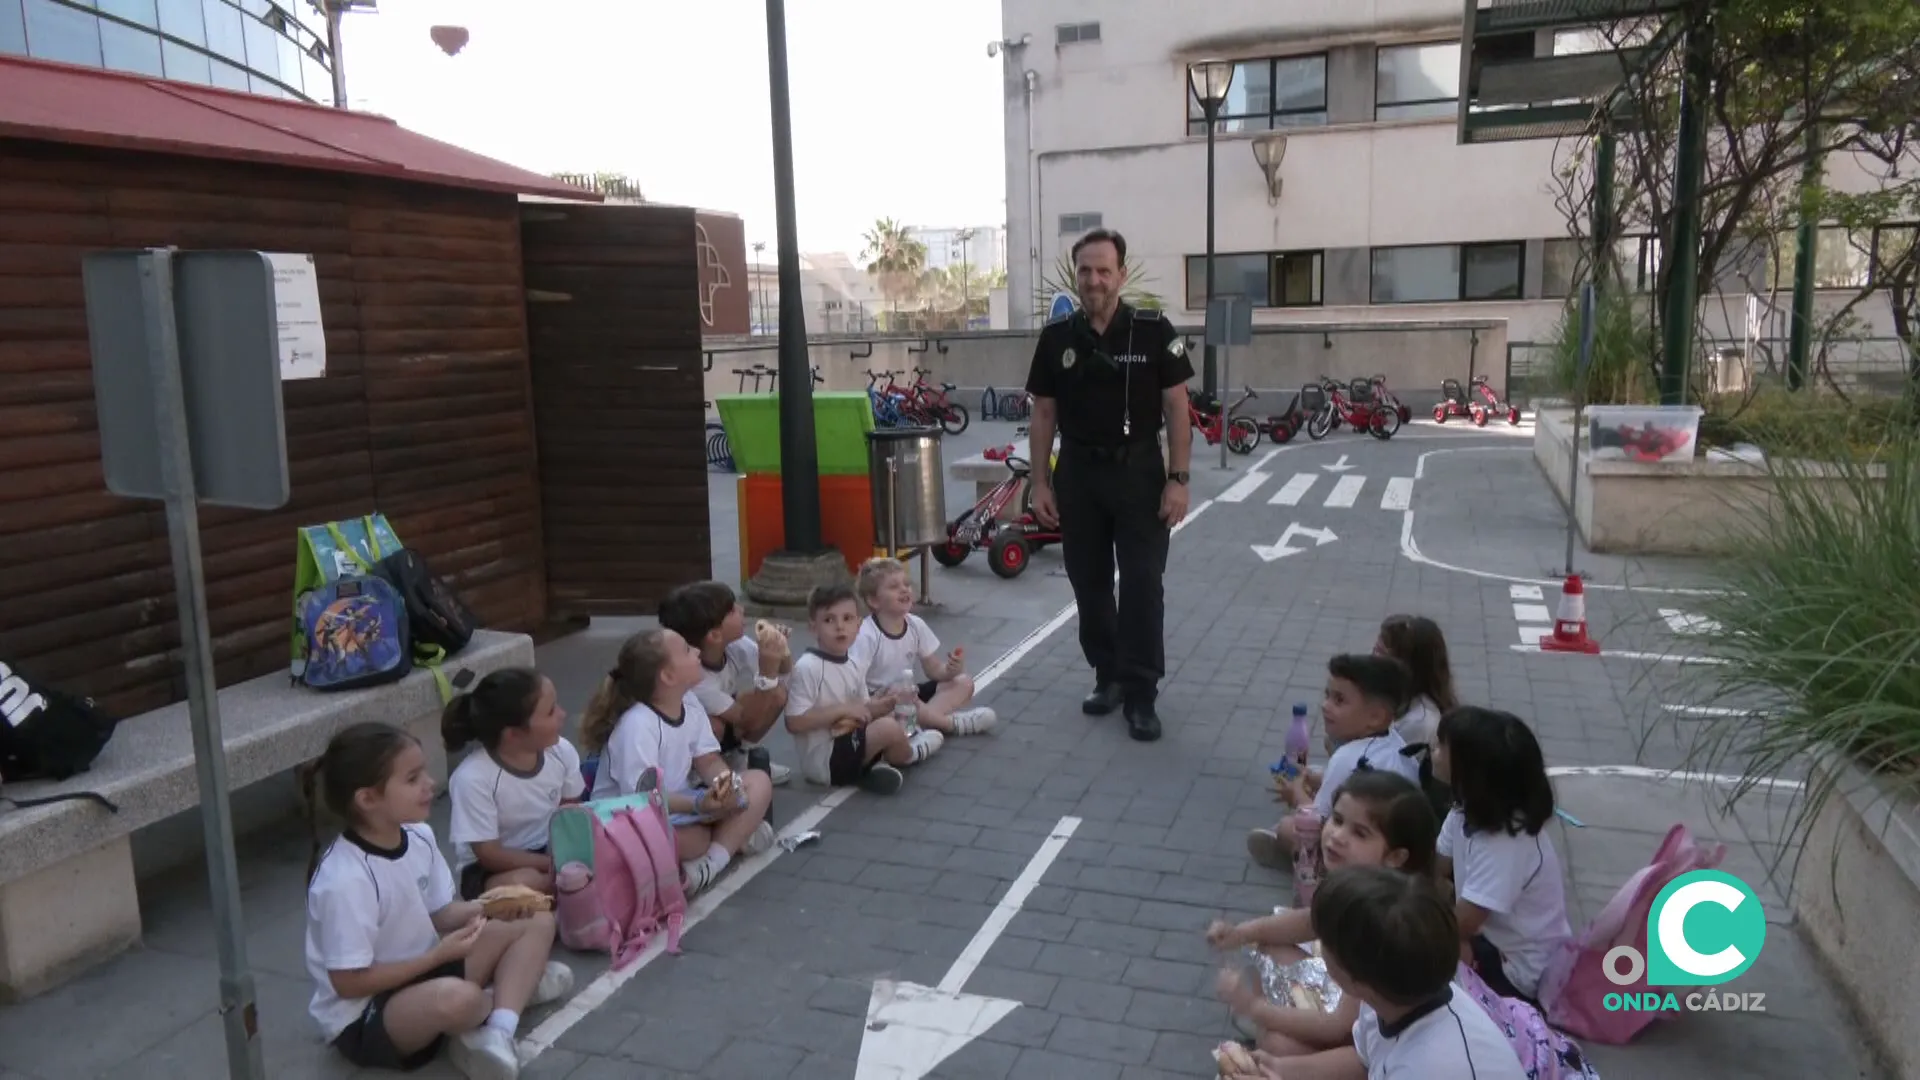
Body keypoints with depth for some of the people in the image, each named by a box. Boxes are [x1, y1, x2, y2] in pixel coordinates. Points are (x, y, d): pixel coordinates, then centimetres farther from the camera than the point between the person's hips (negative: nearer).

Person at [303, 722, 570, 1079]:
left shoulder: (419, 836, -4)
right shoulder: (345, 881, -27)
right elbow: (349, 982, -23)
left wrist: (481, 909, -14)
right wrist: (439, 955, -22)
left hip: (423, 972, 9)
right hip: (364, 1019, -9)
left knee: (537, 922, 2)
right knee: (458, 998, -40)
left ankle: (498, 1034, -18)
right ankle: (516, 985, -3)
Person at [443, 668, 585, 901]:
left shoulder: (561, 751, -13)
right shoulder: (473, 778, -26)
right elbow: (490, 855, -20)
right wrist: (556, 864, -26)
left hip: (550, 851, 4)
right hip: (489, 869, -4)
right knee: (522, 884, -37)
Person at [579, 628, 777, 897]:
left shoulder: (690, 704, 0)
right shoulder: (637, 725, -26)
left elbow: (708, 761, 2)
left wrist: (727, 783, -21)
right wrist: (698, 804, -40)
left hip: (677, 806, 9)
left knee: (759, 783, -5)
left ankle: (711, 864, -19)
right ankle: (734, 837, -12)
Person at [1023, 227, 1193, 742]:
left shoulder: (1153, 331, -7)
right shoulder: (1056, 337, 1)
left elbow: (1176, 408, -5)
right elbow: (1043, 414, 6)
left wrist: (1178, 478, -11)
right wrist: (1040, 482, 1)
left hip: (1139, 471, -3)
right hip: (1078, 473, 3)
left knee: (1142, 584, -3)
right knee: (1089, 582, 10)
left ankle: (1141, 693, 5)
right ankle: (1108, 675, 26)